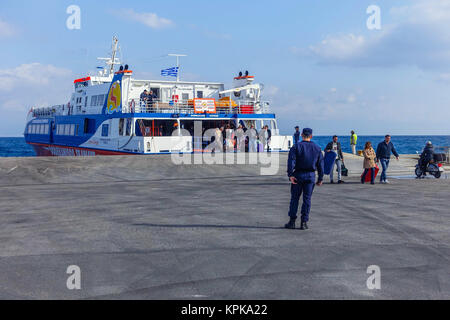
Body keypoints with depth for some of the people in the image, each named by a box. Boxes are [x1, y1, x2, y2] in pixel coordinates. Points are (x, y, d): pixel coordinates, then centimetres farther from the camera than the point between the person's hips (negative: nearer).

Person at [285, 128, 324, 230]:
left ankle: (292, 222, 5)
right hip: (311, 176, 2)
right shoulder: (317, 148, 6)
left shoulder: (296, 147, -3)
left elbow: (291, 161, -14)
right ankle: (304, 222, 4)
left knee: (294, 198, 5)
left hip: (298, 175, -2)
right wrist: (320, 178, 12)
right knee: (307, 199, 5)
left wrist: (290, 175, -18)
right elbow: (321, 164, 7)